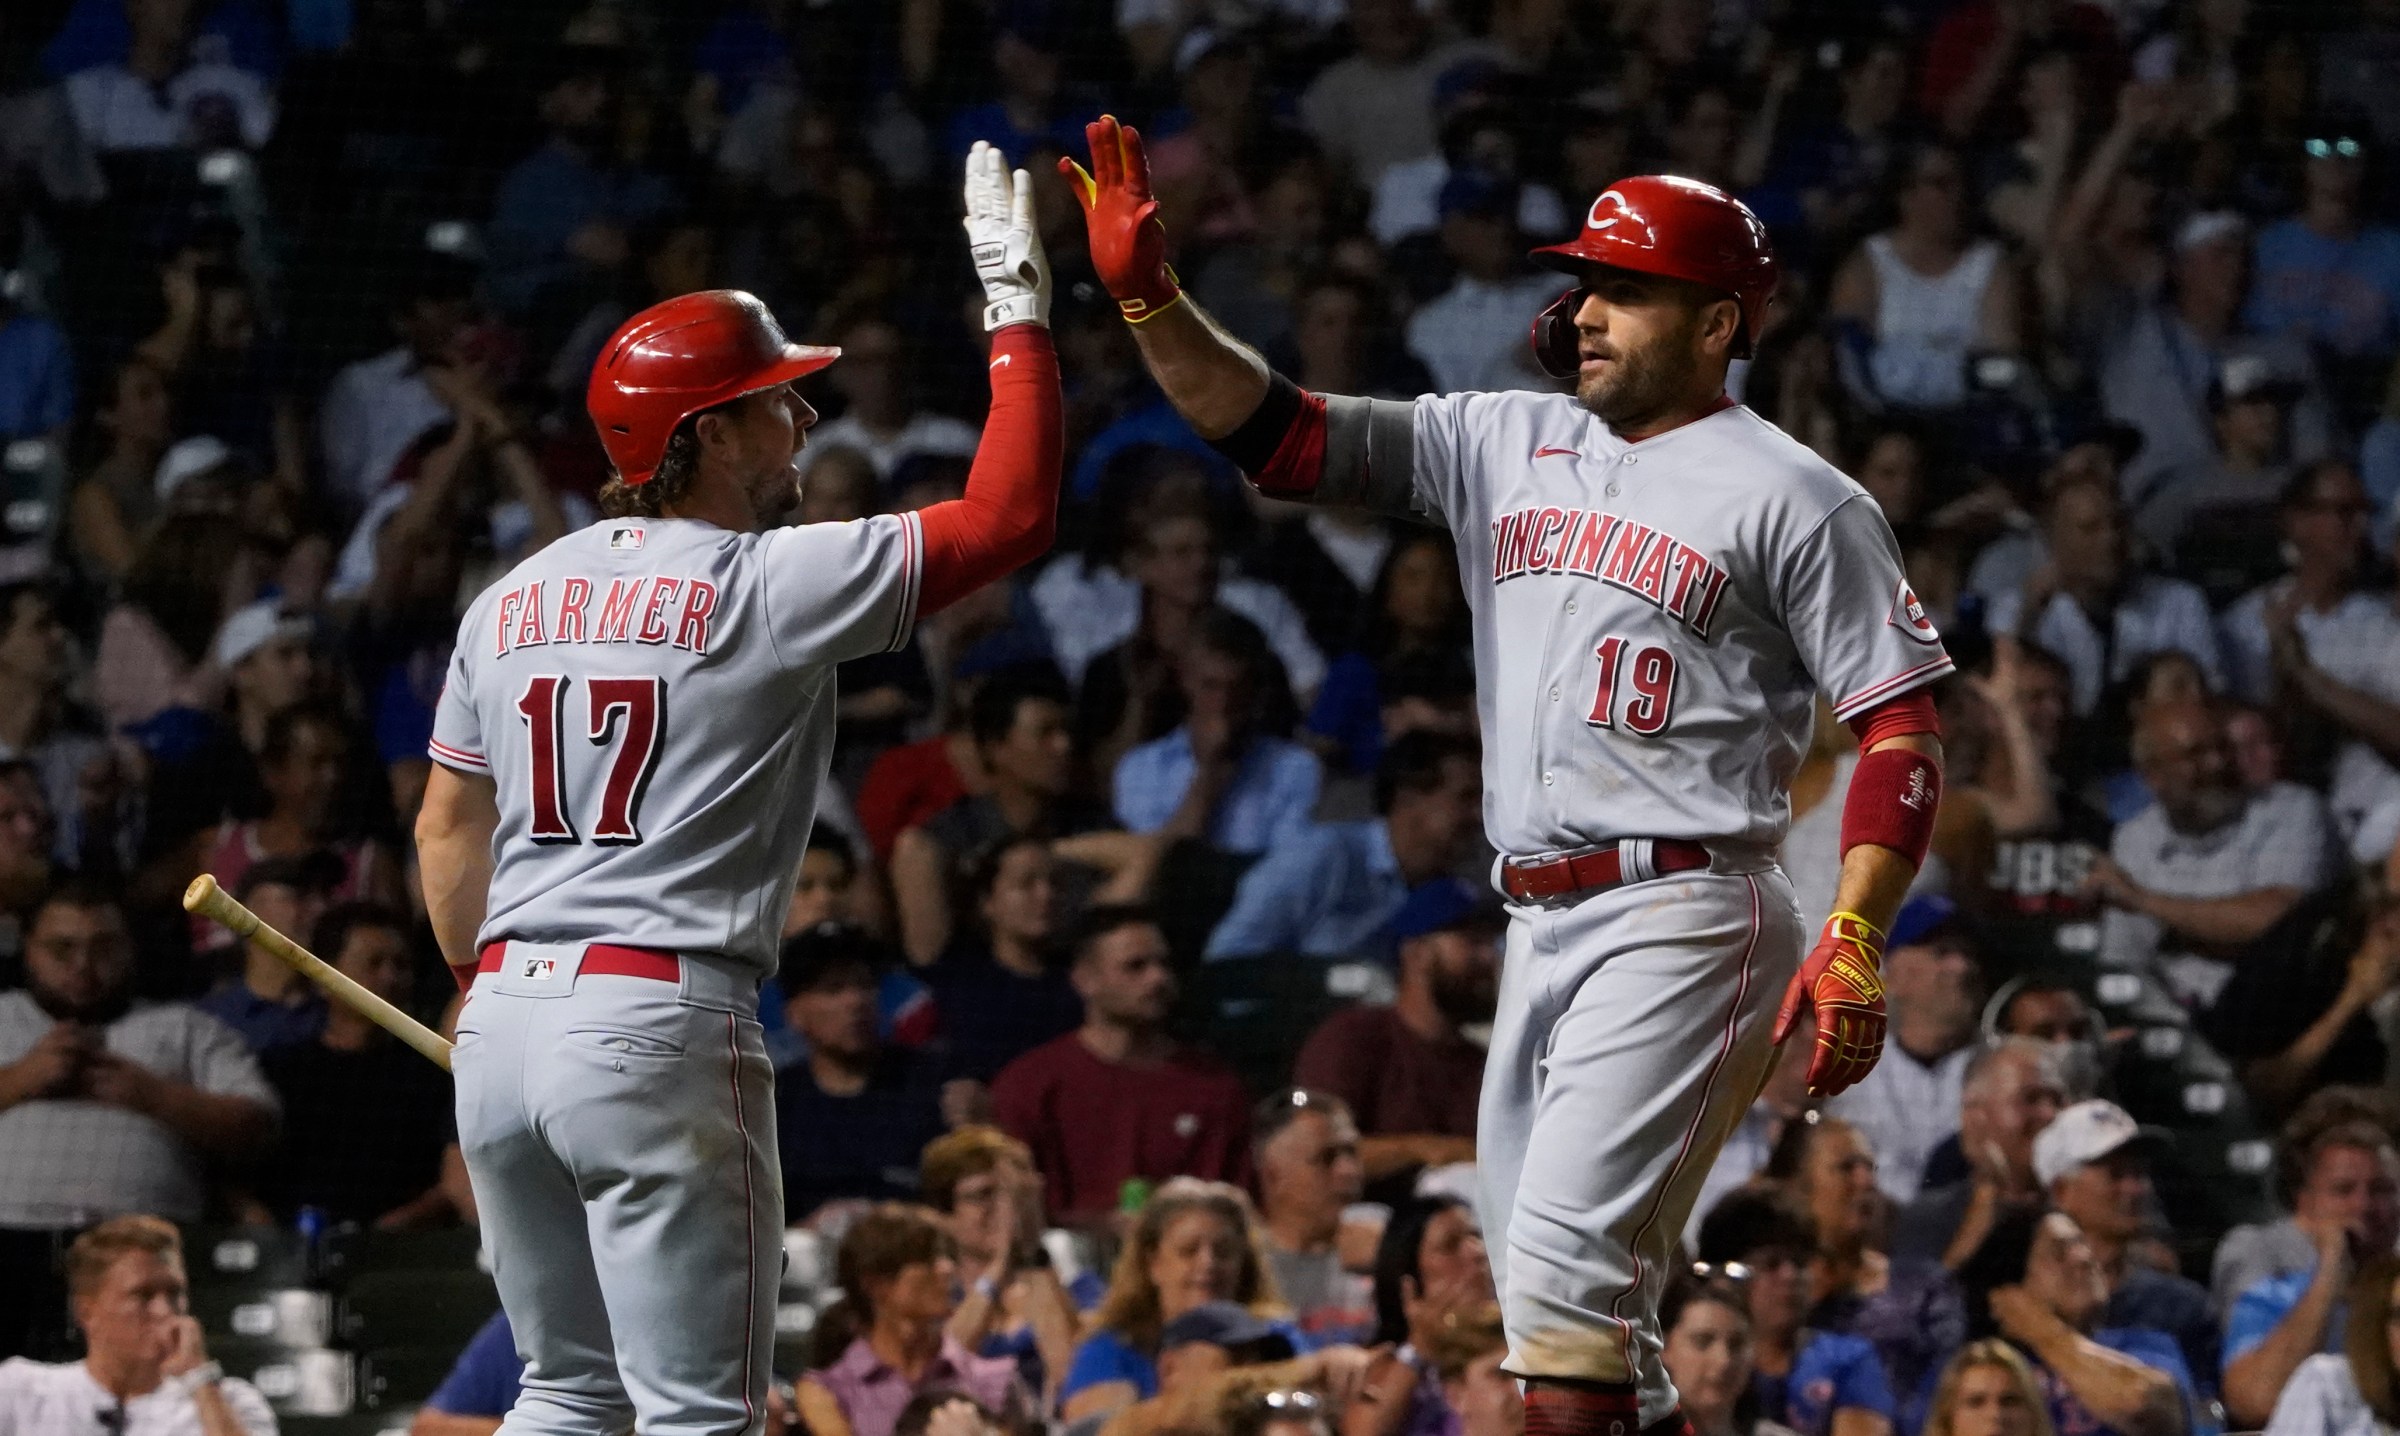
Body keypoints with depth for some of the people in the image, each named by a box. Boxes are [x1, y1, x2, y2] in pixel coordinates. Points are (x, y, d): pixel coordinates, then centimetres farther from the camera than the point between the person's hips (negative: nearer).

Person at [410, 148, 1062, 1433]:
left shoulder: (512, 600, 12)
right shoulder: (770, 586, -8)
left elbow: (446, 829, 18)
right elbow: (1009, 516, -8)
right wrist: (1018, 307, 0)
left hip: (506, 1026, 7)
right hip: (660, 1025, -7)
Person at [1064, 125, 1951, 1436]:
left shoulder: (1791, 498, -3)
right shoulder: (1506, 446, 15)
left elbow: (1901, 731, -7)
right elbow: (1276, 433, 11)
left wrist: (1855, 940, -19)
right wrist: (1148, 297, -4)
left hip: (1681, 921, -8)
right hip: (1539, 926, 8)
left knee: (1564, 1264, -18)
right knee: (1557, 1291, 9)